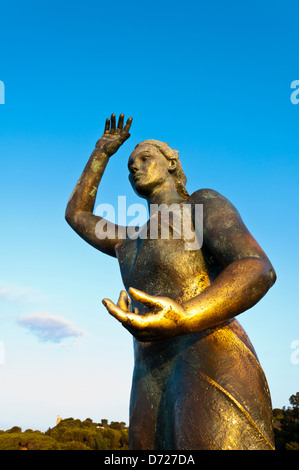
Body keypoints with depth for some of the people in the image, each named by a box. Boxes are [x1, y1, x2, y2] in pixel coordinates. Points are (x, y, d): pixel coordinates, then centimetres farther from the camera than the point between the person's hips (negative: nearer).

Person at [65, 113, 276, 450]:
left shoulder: (203, 203, 10)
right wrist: (102, 152, 41)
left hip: (214, 372, -7)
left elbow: (258, 270, -8)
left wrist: (184, 320, -27)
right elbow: (75, 215, 41)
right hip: (152, 391, 8)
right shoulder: (130, 242, 32)